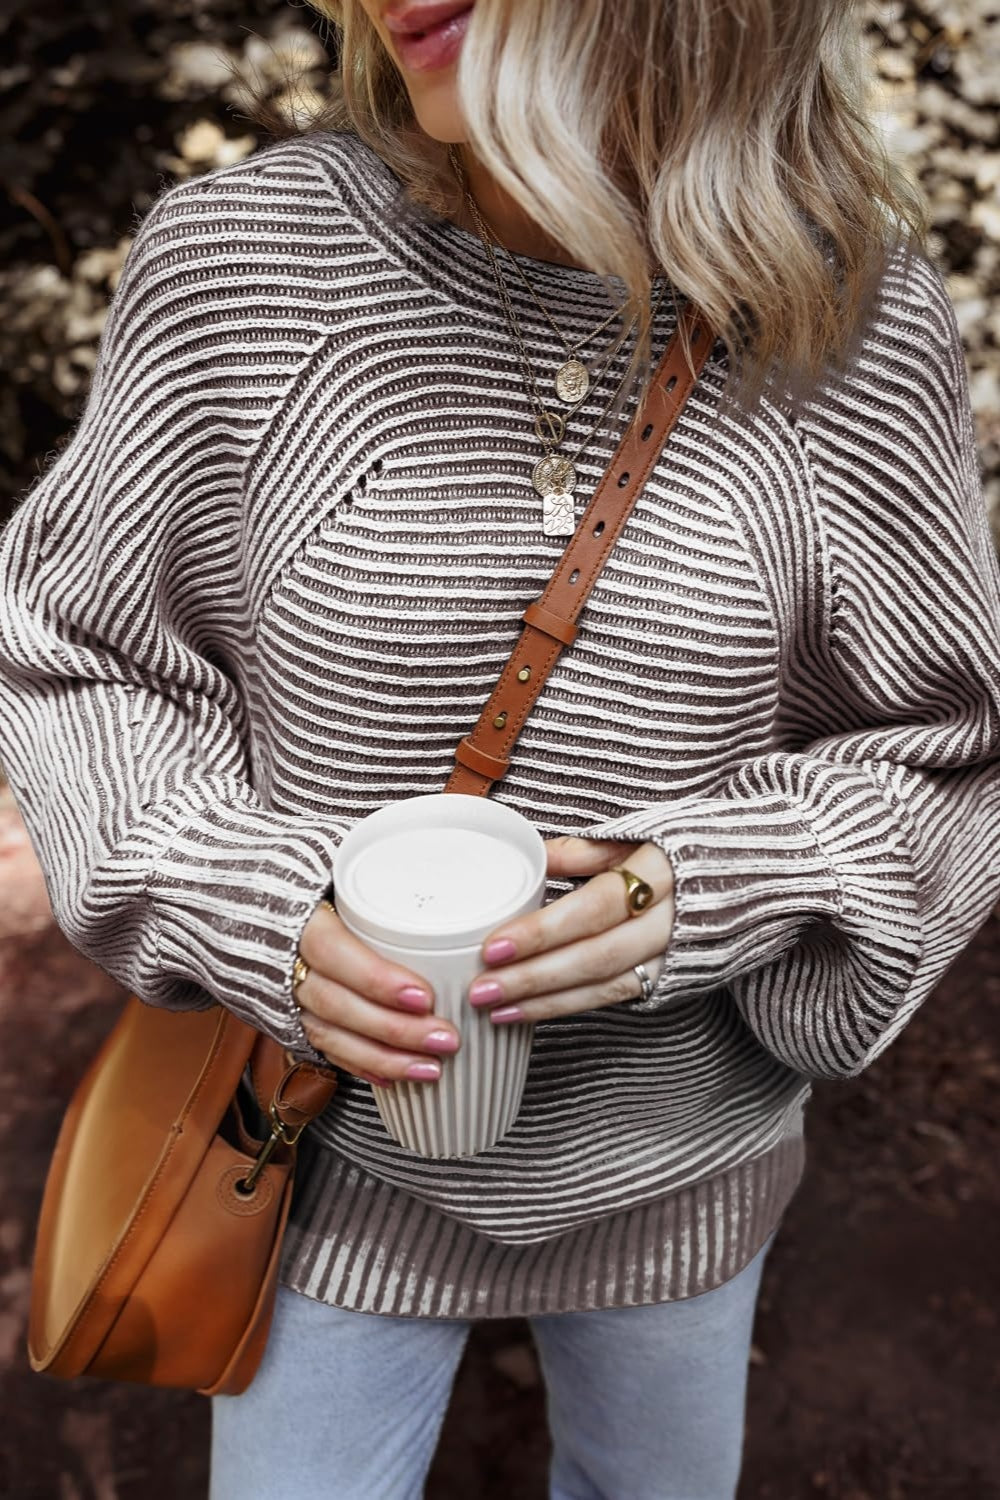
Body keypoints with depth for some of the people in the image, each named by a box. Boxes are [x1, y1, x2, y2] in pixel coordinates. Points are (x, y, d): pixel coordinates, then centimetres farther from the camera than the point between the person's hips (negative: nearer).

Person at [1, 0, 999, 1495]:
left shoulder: (864, 322, -14)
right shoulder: (232, 255, -15)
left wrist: (716, 894, -23)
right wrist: (258, 917, -20)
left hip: (678, 1167, 2)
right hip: (338, 1136, -1)